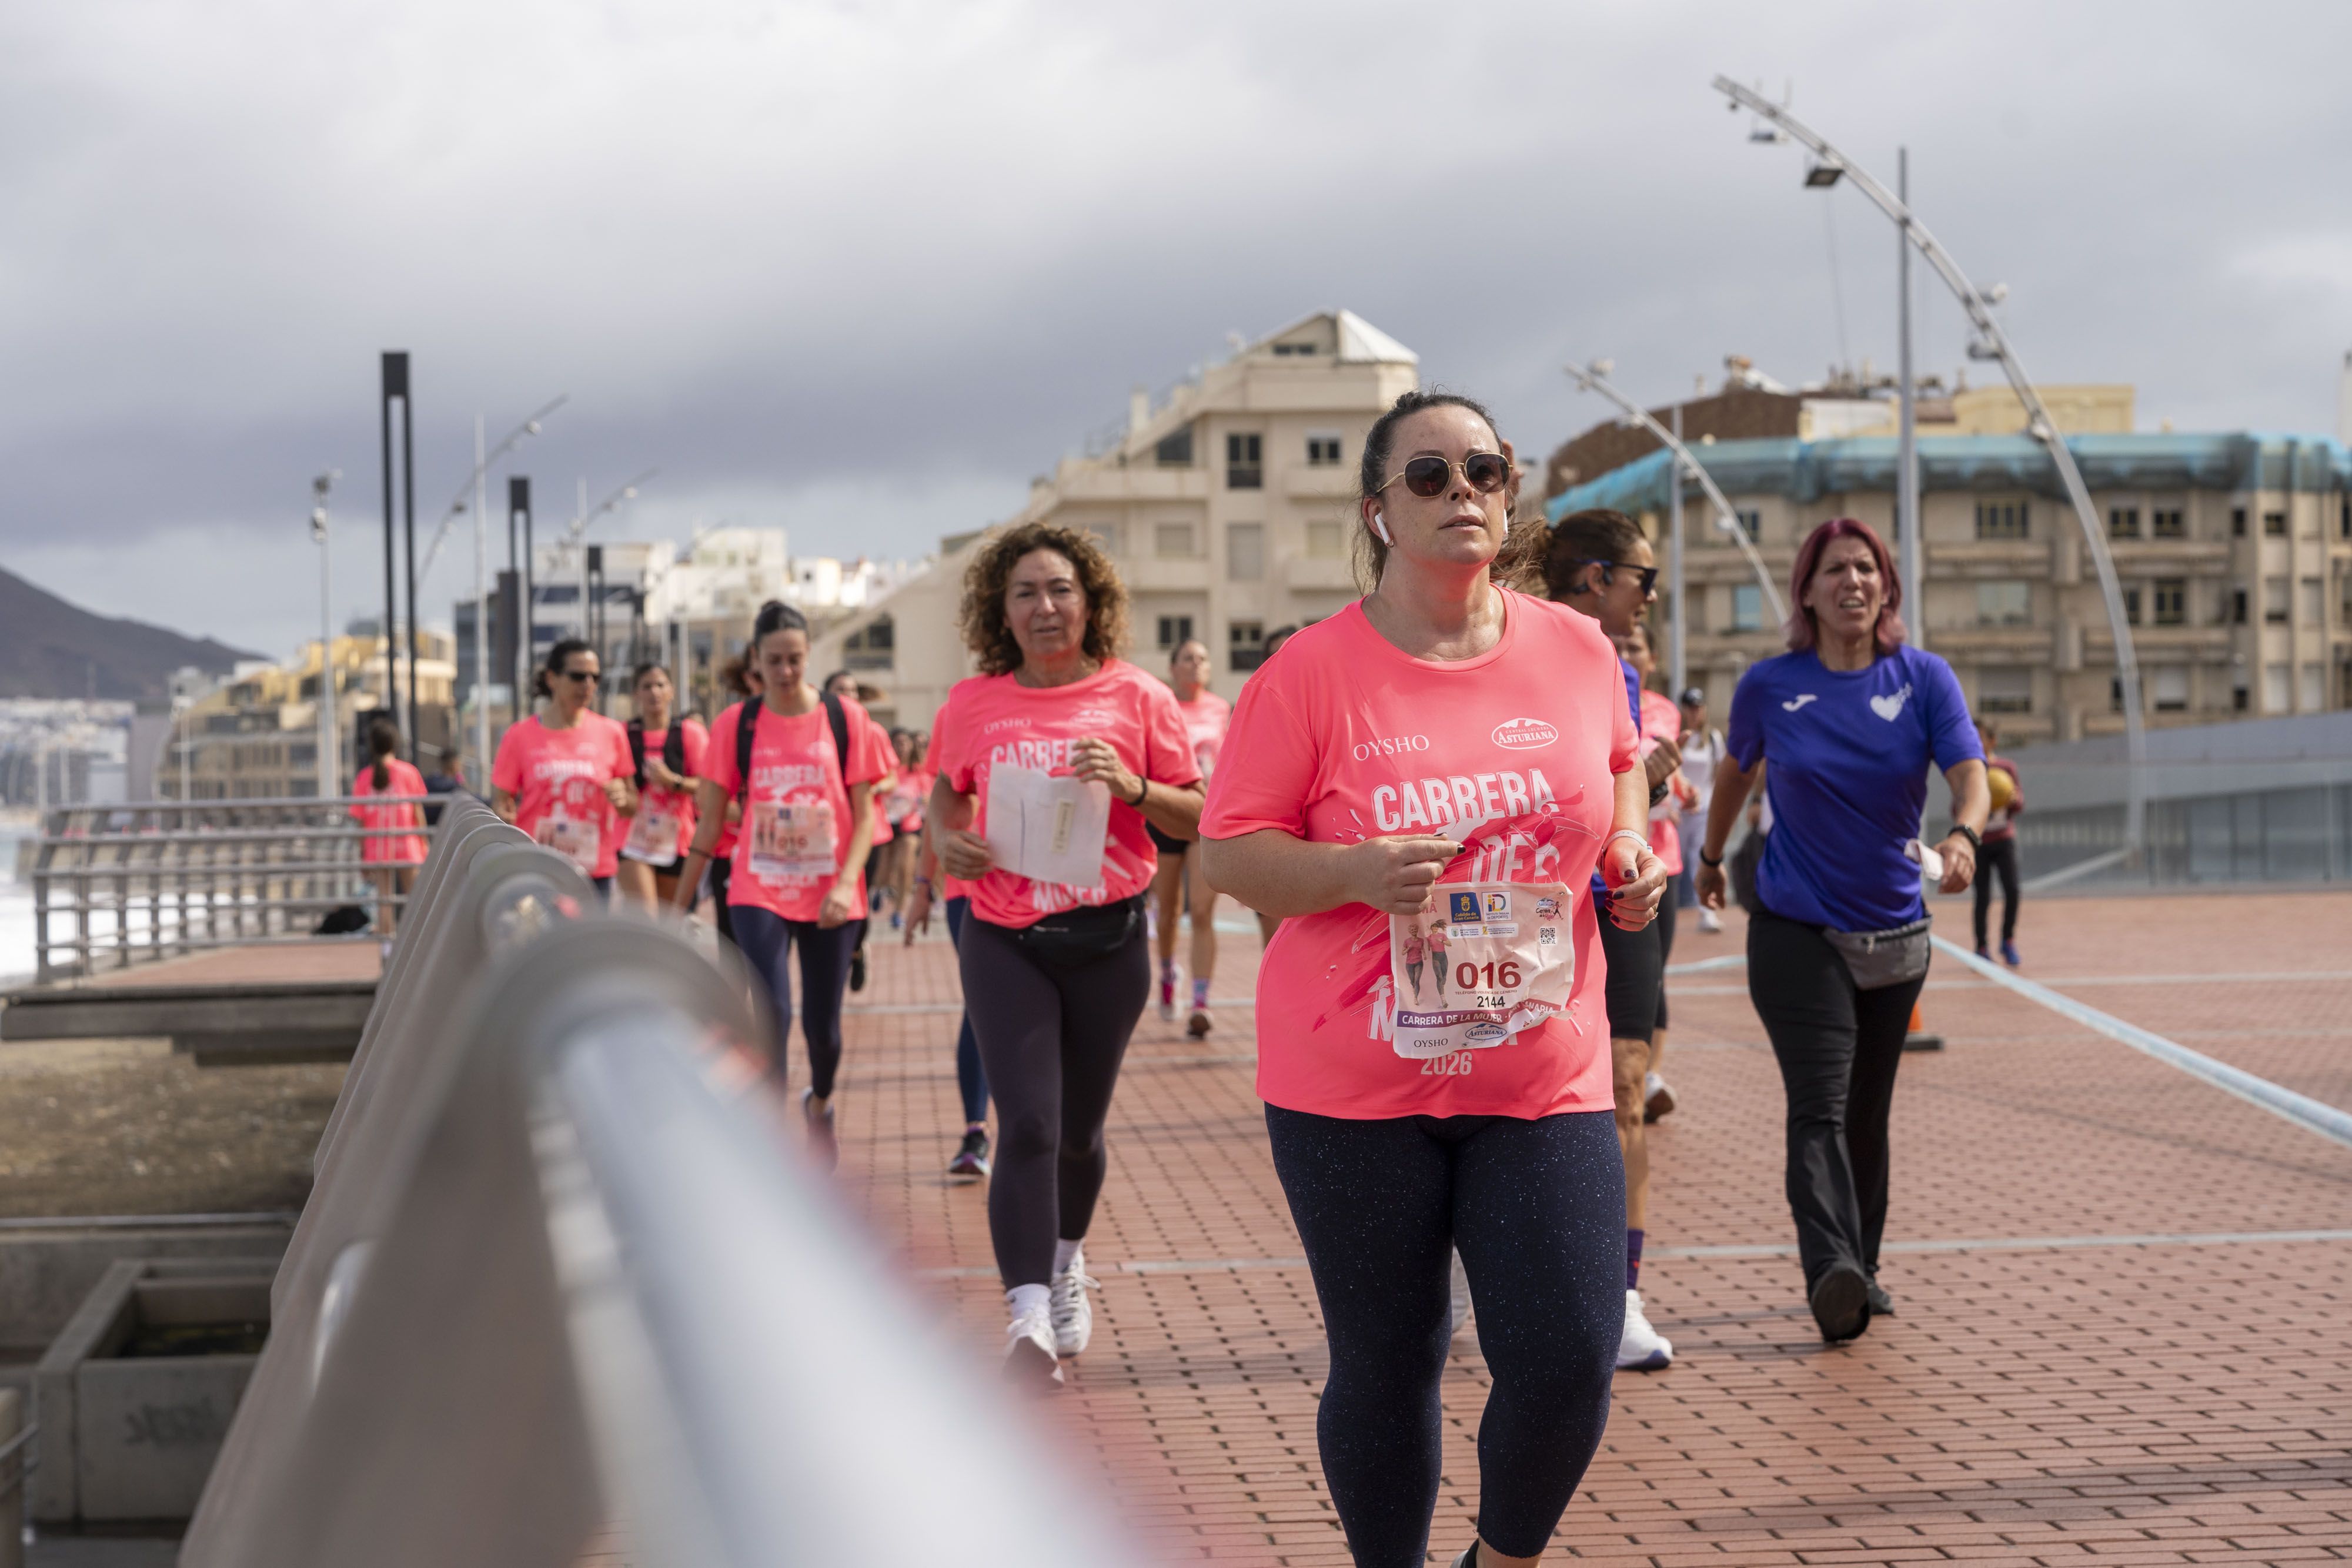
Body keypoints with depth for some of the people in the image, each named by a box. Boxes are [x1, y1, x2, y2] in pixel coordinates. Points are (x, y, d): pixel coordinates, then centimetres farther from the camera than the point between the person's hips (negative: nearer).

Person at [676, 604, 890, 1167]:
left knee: (822, 1024, 8)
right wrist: (680, 902, 5)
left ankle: (820, 1102, 40)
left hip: (829, 898, 0)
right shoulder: (736, 725, 0)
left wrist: (847, 882, -15)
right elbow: (710, 820, 5)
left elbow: (864, 813, -1)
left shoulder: (846, 718, -2)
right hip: (760, 894, 0)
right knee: (774, 1014, -15)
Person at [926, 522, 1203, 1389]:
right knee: (1026, 1126, -14)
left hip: (1107, 937, 0)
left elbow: (1197, 816, 1)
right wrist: (948, 840, -1)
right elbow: (947, 794, 20)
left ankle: (1067, 1261, 43)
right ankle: (1030, 1320, -16)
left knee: (1078, 1130, 14)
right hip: (1004, 939, 0)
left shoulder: (1136, 698, -2)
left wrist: (1133, 788, -17)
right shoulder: (972, 704, 3)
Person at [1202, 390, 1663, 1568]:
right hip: (1353, 1086, -2)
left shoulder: (1577, 649, 4)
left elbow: (1619, 762, 25)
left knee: (1569, 1363, -4)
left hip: (1545, 1083, 2)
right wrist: (1355, 871, -22)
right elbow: (1228, 853, -5)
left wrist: (1629, 849, 5)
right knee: (1383, 1371, 8)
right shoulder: (1313, 670, -7)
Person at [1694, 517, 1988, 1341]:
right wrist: (1711, 856, 26)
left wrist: (1963, 835, -37)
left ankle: (1861, 1269, 27)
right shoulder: (1769, 686, -4)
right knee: (1819, 1110, -17)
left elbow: (1970, 773, -16)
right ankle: (1831, 1273, -31)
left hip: (1895, 932, 3)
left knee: (1867, 1113, 14)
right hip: (1796, 929, -3)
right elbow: (1736, 770, 15)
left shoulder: (1924, 678, -3)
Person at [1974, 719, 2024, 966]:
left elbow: (2020, 802, 6)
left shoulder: (2007, 768, 2)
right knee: (1983, 897, -3)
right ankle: (1981, 949, 10)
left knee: (2012, 890, -12)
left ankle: (2008, 941, 8)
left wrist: (2013, 798, -16)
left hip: (2004, 839, 1)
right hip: (1978, 842, -1)